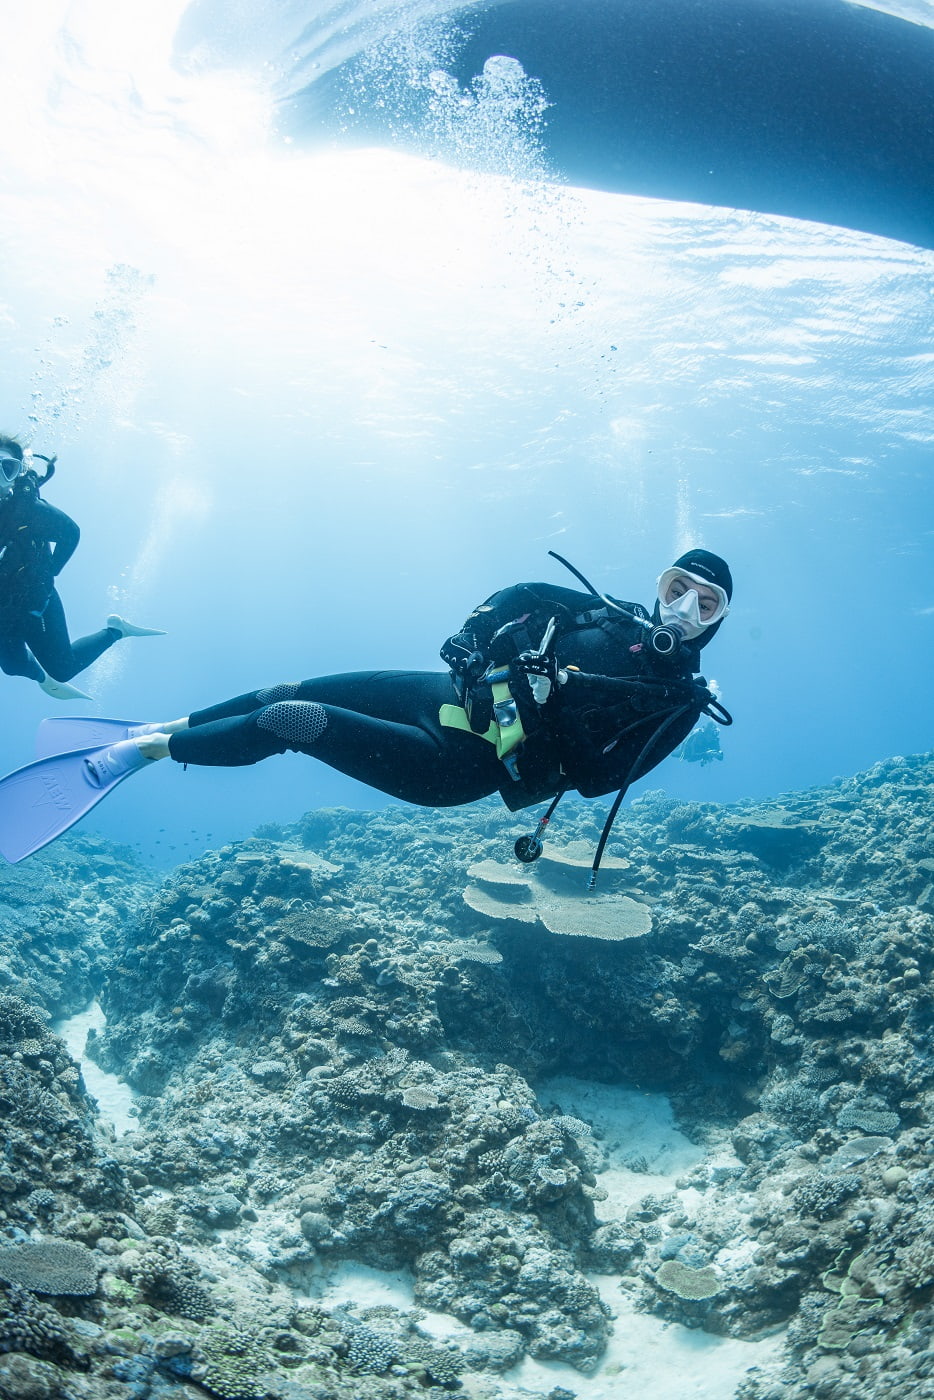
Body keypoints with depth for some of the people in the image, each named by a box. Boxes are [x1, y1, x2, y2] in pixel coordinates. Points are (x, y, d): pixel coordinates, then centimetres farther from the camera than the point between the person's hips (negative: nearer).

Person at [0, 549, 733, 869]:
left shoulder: (678, 701, -6)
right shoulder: (609, 613, 7)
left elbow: (598, 778, -14)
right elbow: (518, 597, 16)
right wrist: (478, 637, 1)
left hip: (458, 767, -6)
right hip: (450, 691, 6)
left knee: (290, 722, -14)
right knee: (298, 691, 3)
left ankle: (140, 750, 2)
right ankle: (152, 728, 23)